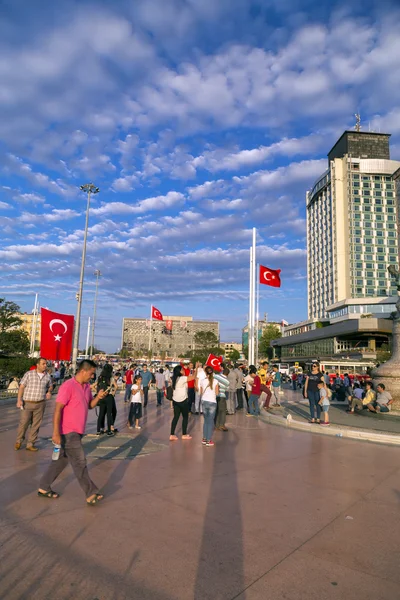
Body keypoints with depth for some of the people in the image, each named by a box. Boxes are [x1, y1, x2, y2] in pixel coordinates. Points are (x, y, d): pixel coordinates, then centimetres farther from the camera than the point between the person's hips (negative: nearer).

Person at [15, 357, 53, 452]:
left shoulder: (47, 376, 3)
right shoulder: (29, 374, -6)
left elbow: (50, 386, 20)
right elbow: (21, 387, -6)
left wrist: (49, 392, -2)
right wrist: (19, 400, -16)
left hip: (40, 404, 3)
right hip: (27, 403, -3)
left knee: (36, 425, 6)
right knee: (23, 423, 2)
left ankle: (30, 444, 18)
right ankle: (19, 441, 27)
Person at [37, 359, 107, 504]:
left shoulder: (86, 386, 7)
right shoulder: (68, 386, -19)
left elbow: (90, 405, 16)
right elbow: (58, 409, -21)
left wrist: (98, 397, -5)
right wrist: (56, 432, -23)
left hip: (77, 431, 9)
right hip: (68, 432, -9)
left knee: (62, 460, 17)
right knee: (80, 462, -3)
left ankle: (44, 488, 31)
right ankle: (91, 494, 6)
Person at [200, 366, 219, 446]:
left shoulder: (202, 381, -2)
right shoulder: (215, 381, -9)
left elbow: (201, 392, 6)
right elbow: (217, 393, -6)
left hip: (204, 402, 3)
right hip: (212, 402, -3)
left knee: (206, 420, 17)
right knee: (210, 421, 6)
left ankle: (204, 439, 20)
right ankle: (208, 441, 8)